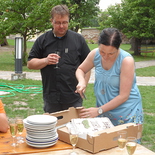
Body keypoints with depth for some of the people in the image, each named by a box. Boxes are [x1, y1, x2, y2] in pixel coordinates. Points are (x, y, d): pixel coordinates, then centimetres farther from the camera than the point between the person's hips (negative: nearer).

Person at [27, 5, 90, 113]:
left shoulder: (78, 39, 4)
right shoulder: (42, 40, 5)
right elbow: (30, 64, 6)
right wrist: (45, 61, -12)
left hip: (74, 98, -1)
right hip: (51, 99, 1)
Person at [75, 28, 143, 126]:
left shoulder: (127, 60, -22)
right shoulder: (95, 54, -8)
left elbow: (123, 96, -21)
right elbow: (80, 70, 12)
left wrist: (99, 110, -20)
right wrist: (81, 81, -11)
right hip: (104, 110, 4)